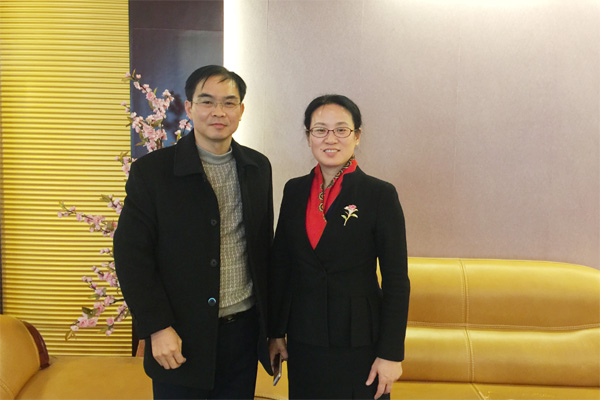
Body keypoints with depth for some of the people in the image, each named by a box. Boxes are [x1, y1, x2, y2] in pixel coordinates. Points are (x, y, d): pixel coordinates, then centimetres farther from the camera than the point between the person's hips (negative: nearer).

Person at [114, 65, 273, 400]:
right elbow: (131, 255, -9)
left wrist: (270, 321, 10)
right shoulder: (151, 171, -8)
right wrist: (158, 328, -13)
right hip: (181, 337, -3)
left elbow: (264, 246, 10)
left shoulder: (258, 167, 4)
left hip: (245, 330, 4)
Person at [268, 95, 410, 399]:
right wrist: (275, 332, 8)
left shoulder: (380, 194, -9)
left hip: (358, 339, -3)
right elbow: (280, 265, 8)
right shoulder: (294, 191, 3)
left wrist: (391, 353, -11)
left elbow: (396, 281, -9)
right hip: (303, 337, 4)